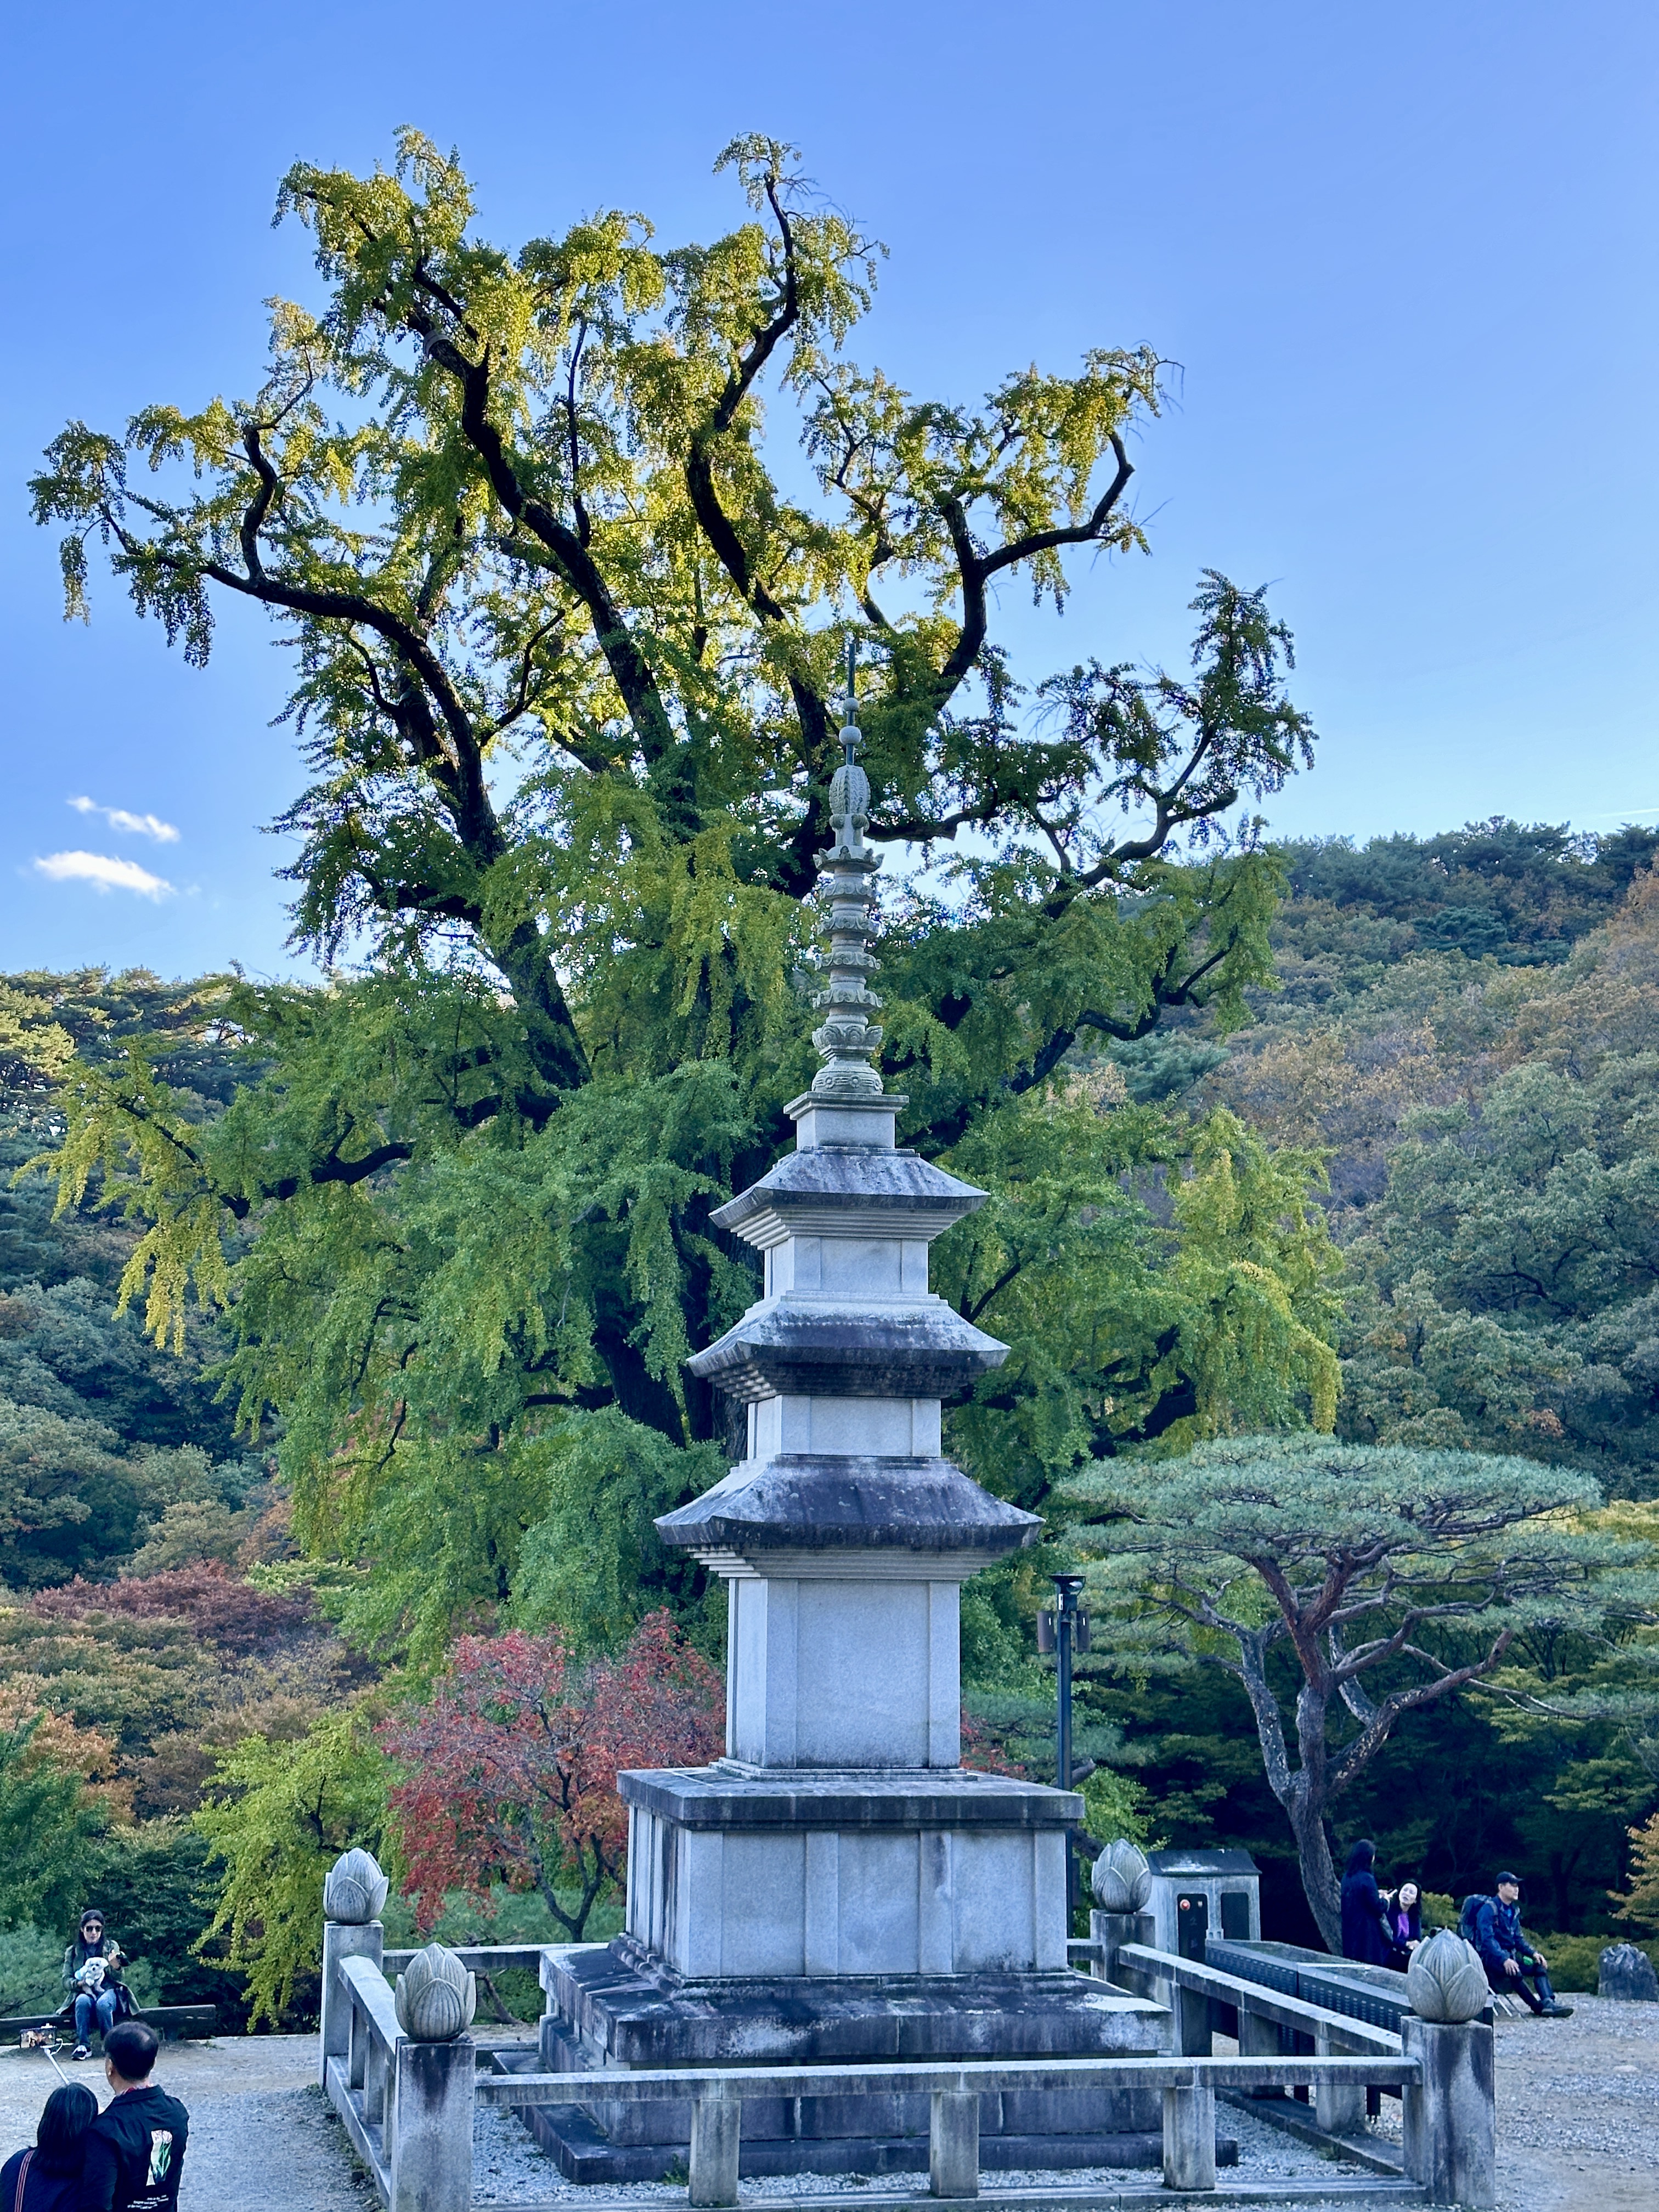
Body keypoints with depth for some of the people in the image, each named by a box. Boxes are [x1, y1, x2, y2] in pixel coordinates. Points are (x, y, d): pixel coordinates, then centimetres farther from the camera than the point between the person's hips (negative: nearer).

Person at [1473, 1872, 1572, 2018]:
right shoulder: (1489, 1909, -11)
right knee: (1514, 1971, -35)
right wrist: (1504, 1960, -34)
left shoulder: (1514, 1910, 16)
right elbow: (1487, 1939, -21)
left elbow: (1519, 1939, 18)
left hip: (1510, 1955, 8)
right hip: (1490, 1956, -8)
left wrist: (1534, 1953, -1)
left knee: (1540, 1966, -12)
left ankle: (1549, 2003, -31)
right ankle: (1538, 2007, -26)